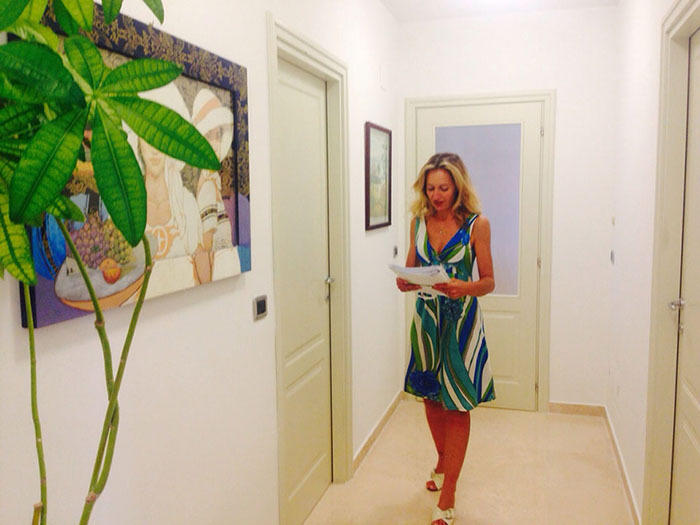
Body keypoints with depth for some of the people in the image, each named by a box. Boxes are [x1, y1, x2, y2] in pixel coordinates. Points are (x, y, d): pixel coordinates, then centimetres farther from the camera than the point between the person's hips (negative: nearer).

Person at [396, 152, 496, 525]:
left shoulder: (476, 224, -8)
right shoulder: (419, 221, 4)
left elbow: (488, 281, -5)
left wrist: (462, 288, -25)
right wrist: (406, 282, -12)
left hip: (461, 319, -4)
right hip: (426, 316, 4)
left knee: (457, 405, 0)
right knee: (430, 397, 15)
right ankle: (443, 463, 42)